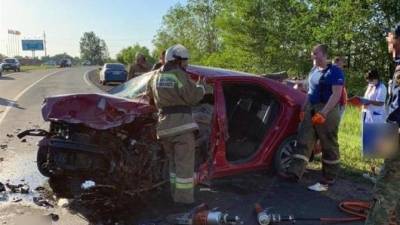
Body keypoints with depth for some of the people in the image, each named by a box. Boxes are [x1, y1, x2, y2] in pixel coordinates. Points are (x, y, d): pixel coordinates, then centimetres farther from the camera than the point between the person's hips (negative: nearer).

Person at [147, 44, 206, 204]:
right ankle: (184, 197, 5)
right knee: (185, 164, 1)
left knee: (174, 163, 20)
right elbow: (193, 97, -6)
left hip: (164, 125, 7)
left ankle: (175, 194, 26)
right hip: (182, 124, -7)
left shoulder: (156, 75, 10)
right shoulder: (179, 75, -10)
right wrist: (201, 87, 11)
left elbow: (150, 95, 22)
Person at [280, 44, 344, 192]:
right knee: (303, 142, 1)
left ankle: (328, 180, 9)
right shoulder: (314, 70, 16)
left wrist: (323, 113, -24)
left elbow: (336, 95, -16)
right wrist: (304, 109, 15)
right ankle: (295, 172, -1)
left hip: (327, 111, -8)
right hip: (311, 109, 8)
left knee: (329, 146, 1)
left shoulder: (335, 72, -8)